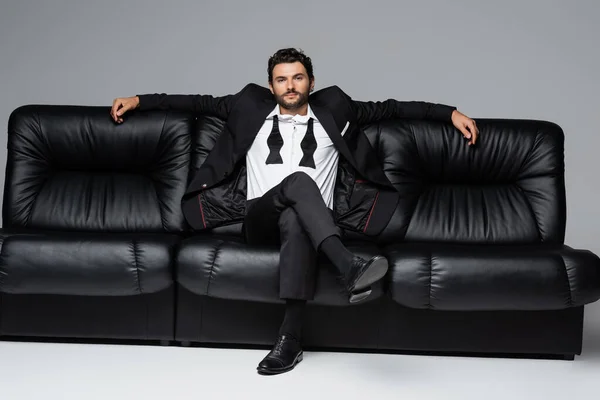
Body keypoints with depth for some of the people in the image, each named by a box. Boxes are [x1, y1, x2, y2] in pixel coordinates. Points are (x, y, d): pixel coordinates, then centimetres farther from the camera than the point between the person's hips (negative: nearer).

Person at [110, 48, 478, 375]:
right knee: (298, 180, -34)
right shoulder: (251, 107, 19)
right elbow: (199, 102, 23)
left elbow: (388, 108, 18)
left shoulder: (334, 110, 18)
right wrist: (139, 100, 21)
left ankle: (291, 337, -39)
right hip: (260, 219, 0)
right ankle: (349, 268, -49)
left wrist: (450, 113, 15)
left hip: (307, 221, 0)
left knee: (295, 220, -39)